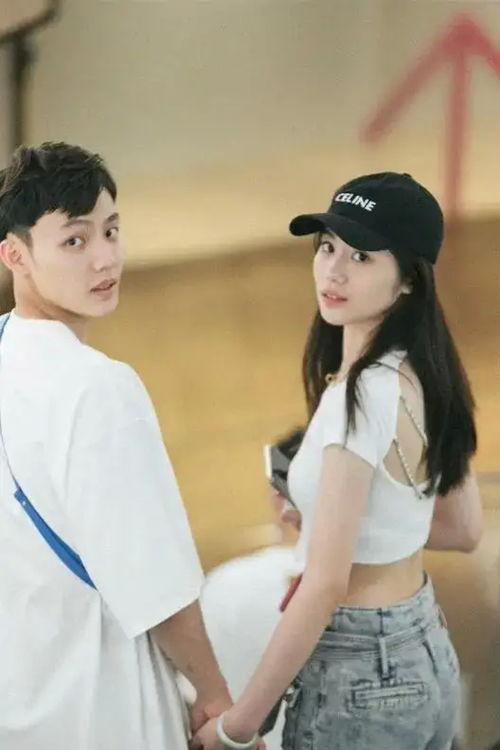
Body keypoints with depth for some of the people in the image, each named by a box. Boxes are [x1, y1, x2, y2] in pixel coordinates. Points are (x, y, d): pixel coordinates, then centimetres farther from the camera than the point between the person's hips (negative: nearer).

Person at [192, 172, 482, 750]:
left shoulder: (361, 393, -23)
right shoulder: (427, 376, 3)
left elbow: (325, 584, -24)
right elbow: (464, 529, 14)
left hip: (360, 674, -9)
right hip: (425, 656, 9)